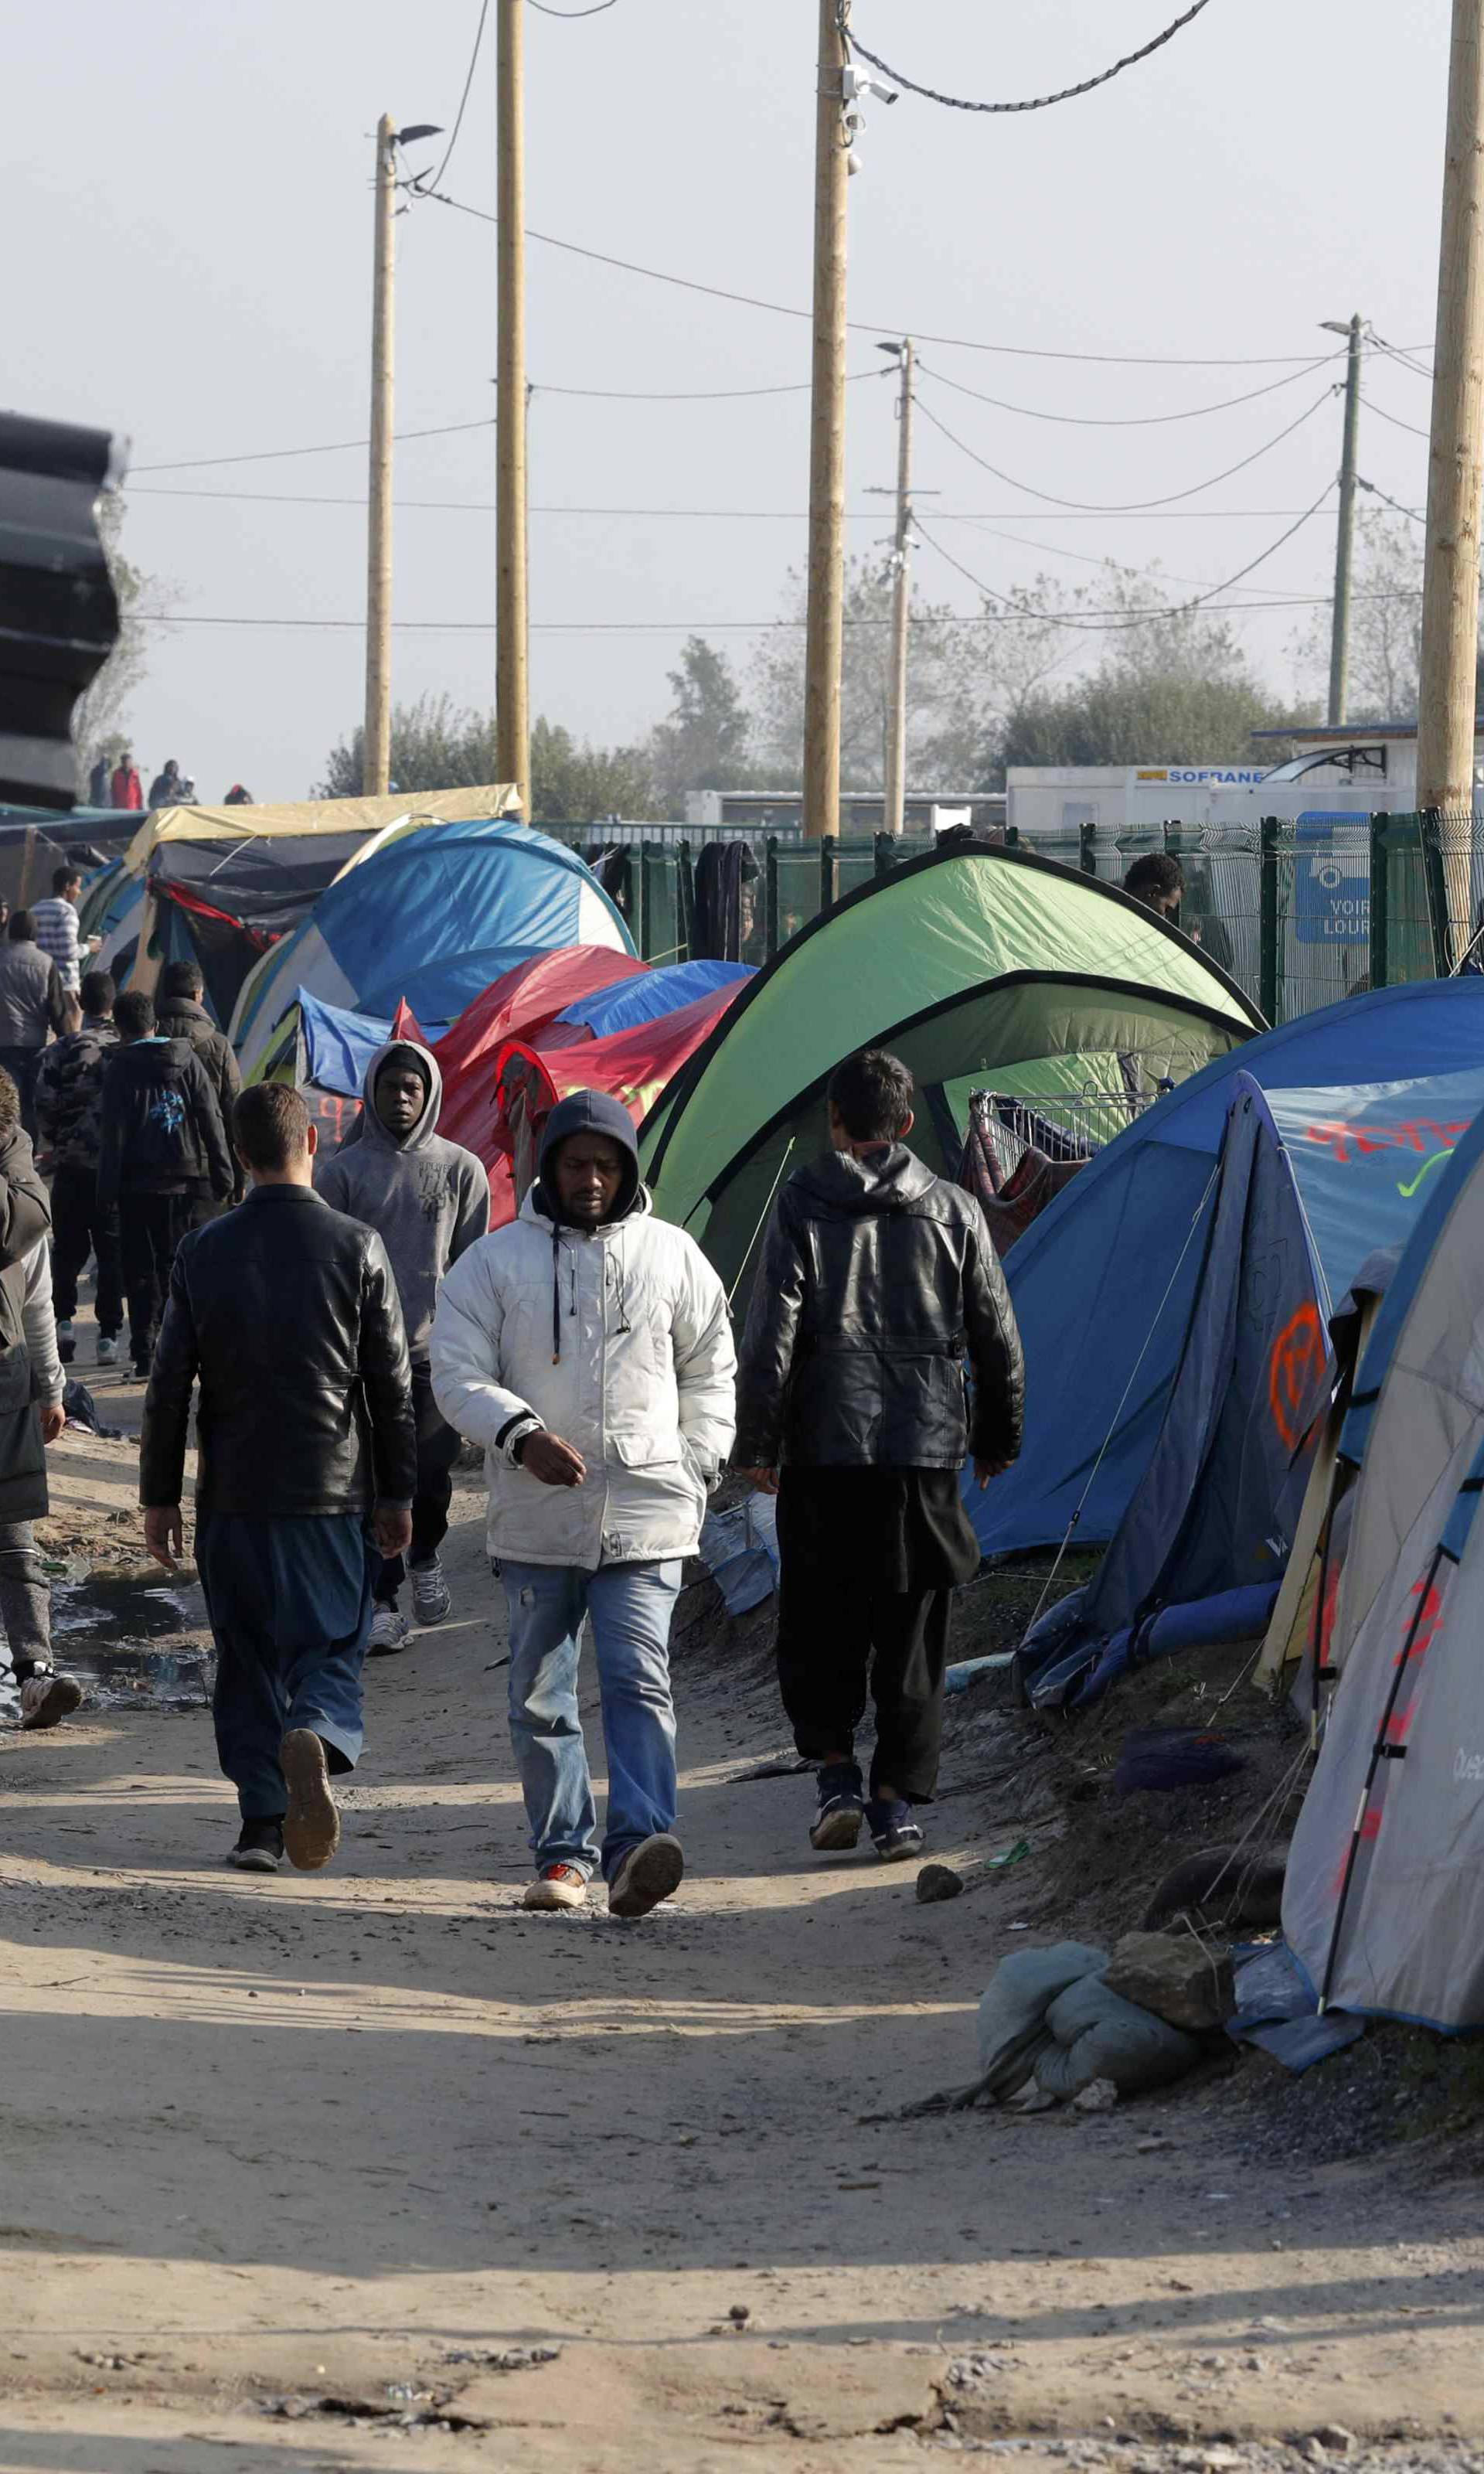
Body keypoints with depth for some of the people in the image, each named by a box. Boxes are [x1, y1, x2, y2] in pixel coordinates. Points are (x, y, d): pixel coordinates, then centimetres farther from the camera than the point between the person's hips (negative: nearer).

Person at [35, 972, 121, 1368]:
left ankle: (63, 1318, -4)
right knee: (113, 1252, 7)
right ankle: (109, 1335, 4)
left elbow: (44, 1105, -5)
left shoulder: (62, 1050, -5)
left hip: (72, 1162, 0)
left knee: (68, 1247, 12)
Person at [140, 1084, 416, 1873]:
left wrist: (160, 1496, 10)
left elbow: (169, 1386, 2)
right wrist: (397, 1494, 8)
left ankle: (261, 1823, 8)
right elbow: (392, 1386, -1)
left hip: (234, 1496, 1)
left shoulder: (204, 1251, -1)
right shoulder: (357, 1247, -4)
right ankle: (314, 1739, -25)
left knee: (246, 1658, 12)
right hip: (333, 1490, -1)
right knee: (332, 1645, 6)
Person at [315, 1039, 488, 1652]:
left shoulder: (461, 1170, 4)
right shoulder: (342, 1170, 1)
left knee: (433, 1473, 5)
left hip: (436, 1350, 1)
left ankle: (424, 1559, 34)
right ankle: (384, 1604, 1)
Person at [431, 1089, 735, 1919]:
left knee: (640, 1678, -15)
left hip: (646, 1513, -1)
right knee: (541, 1695, 7)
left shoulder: (672, 1256, 7)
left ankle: (640, 1843, -24)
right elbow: (457, 1373, -1)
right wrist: (520, 1434, -17)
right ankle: (564, 1852, 18)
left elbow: (711, 1371, 18)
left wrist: (697, 1468, 8)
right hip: (537, 1516, 1)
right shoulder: (497, 1260, 3)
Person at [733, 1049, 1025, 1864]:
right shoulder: (953, 1211, 5)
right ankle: (897, 1801, 5)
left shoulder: (802, 1205, -2)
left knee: (818, 1622, 12)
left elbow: (772, 1333, -8)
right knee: (911, 1633, 7)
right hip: (927, 1449, 2)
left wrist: (757, 1445, -1)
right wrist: (997, 1441, 22)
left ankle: (836, 1771, -1)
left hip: (824, 1449, -2)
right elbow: (997, 1339, 10)